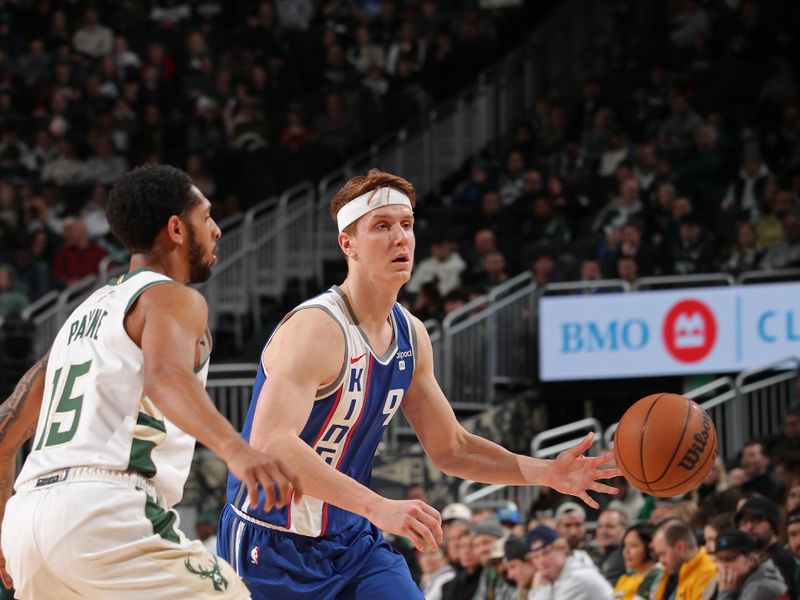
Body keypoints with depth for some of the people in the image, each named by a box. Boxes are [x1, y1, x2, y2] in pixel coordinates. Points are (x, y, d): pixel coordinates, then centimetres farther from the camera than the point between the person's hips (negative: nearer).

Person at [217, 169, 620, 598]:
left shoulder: (411, 336, 5)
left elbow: (449, 448, 16)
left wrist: (546, 473, 2)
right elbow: (270, 445, -36)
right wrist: (377, 507, -42)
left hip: (352, 539, 7)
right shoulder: (317, 329, -22)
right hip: (275, 547, -7)